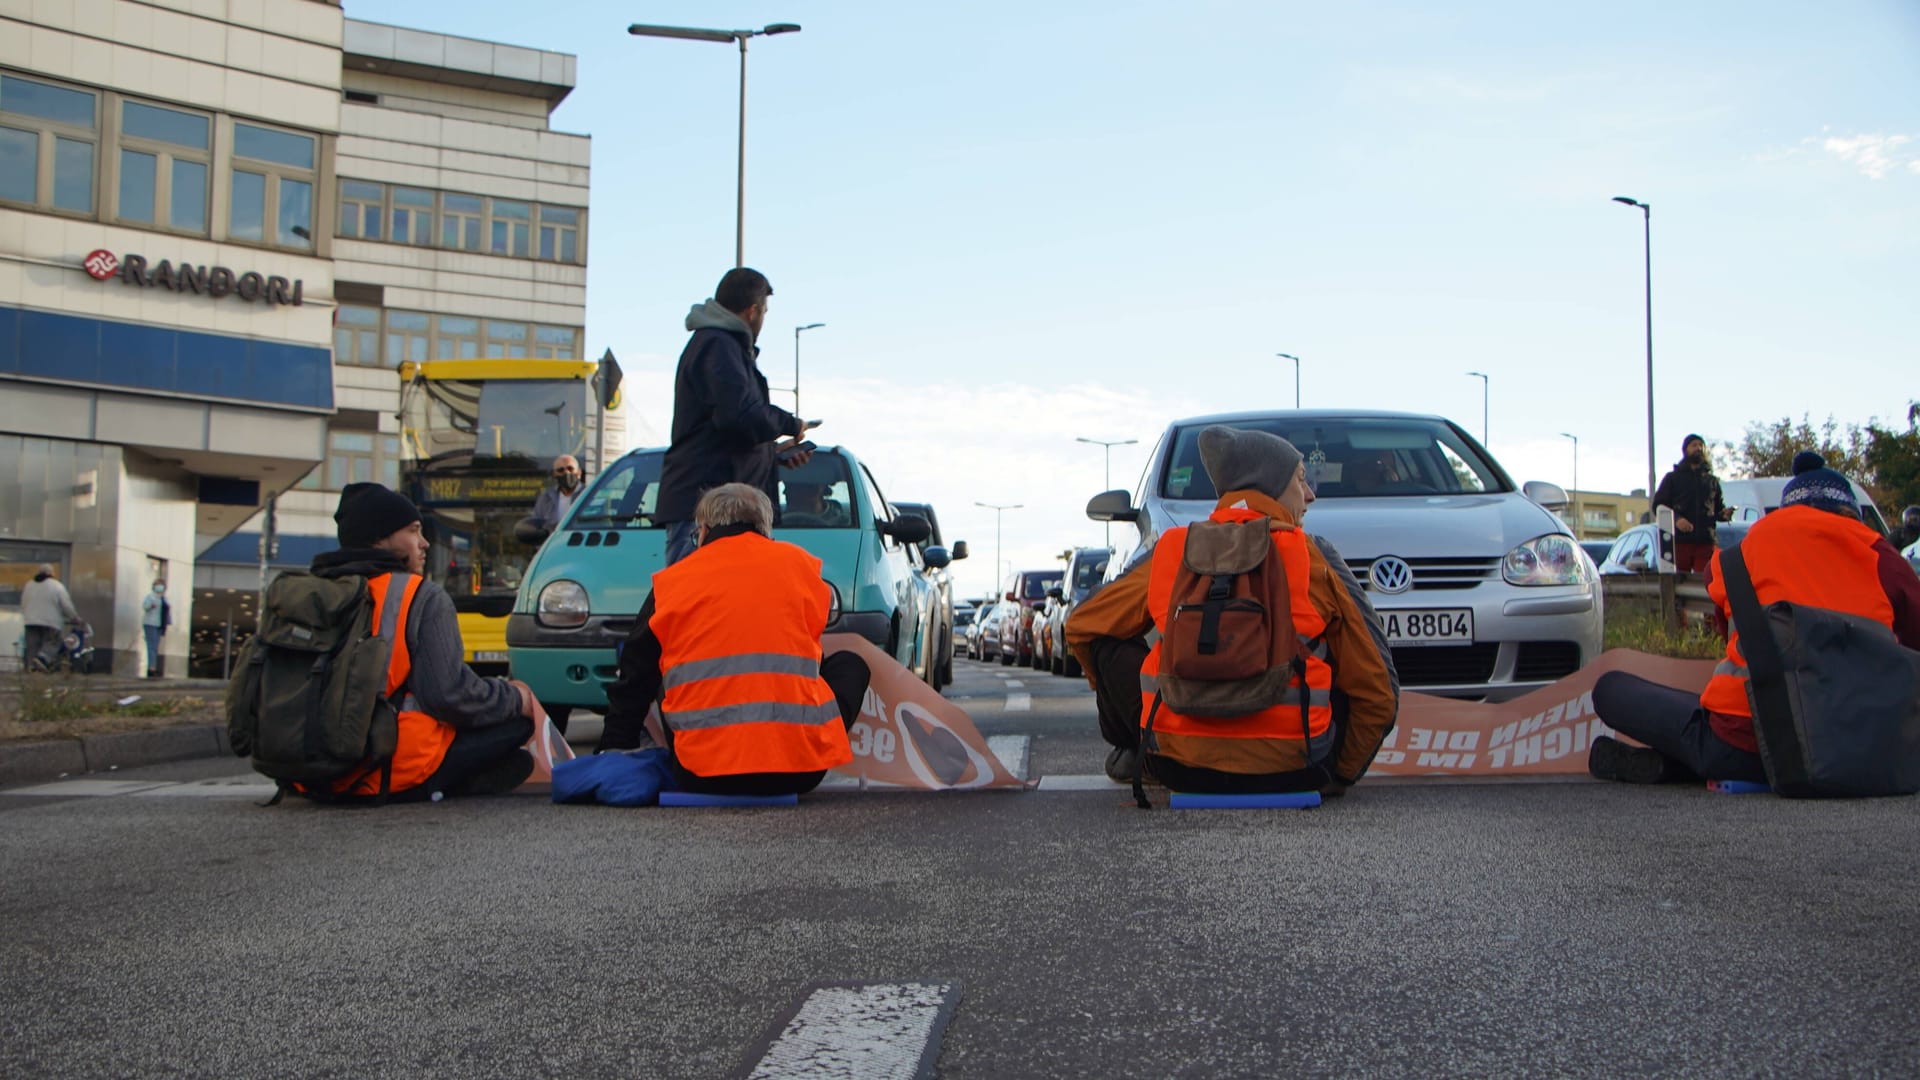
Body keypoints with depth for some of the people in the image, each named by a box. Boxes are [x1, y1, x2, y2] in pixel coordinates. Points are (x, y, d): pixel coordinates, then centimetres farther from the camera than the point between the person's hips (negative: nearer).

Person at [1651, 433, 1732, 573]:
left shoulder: (1712, 480, 23)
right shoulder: (1672, 478, 12)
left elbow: (1719, 508, 22)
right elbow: (1658, 505, 4)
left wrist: (1724, 514, -3)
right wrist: (1676, 519, -15)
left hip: (1705, 542, 2)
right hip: (1679, 541, -2)